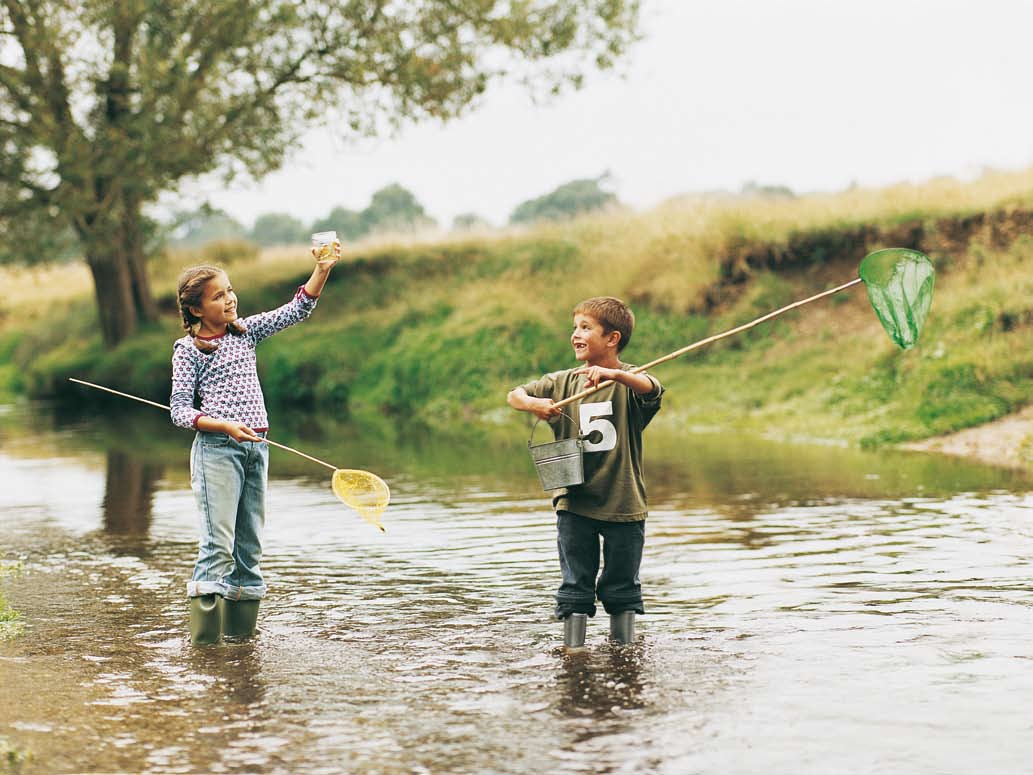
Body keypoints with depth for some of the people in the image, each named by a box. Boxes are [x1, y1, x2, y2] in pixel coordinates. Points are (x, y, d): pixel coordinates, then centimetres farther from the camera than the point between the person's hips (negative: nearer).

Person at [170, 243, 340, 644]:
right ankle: (204, 636, -10)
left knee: (250, 544, 8)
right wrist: (225, 426, -19)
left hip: (255, 446, 6)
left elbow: (297, 310, 10)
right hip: (216, 448, -6)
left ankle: (241, 629, 15)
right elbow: (180, 410, -6)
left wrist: (322, 270, -4)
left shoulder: (246, 331, 12)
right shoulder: (188, 350, -3)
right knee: (218, 541, -11)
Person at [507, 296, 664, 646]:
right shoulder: (564, 382, 5)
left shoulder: (628, 380, -5)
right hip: (574, 503, 2)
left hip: (624, 503, -2)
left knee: (622, 588, 10)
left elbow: (651, 389, -28)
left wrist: (613, 374, -46)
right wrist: (533, 403, -16)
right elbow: (514, 395, 7)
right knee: (575, 586, 5)